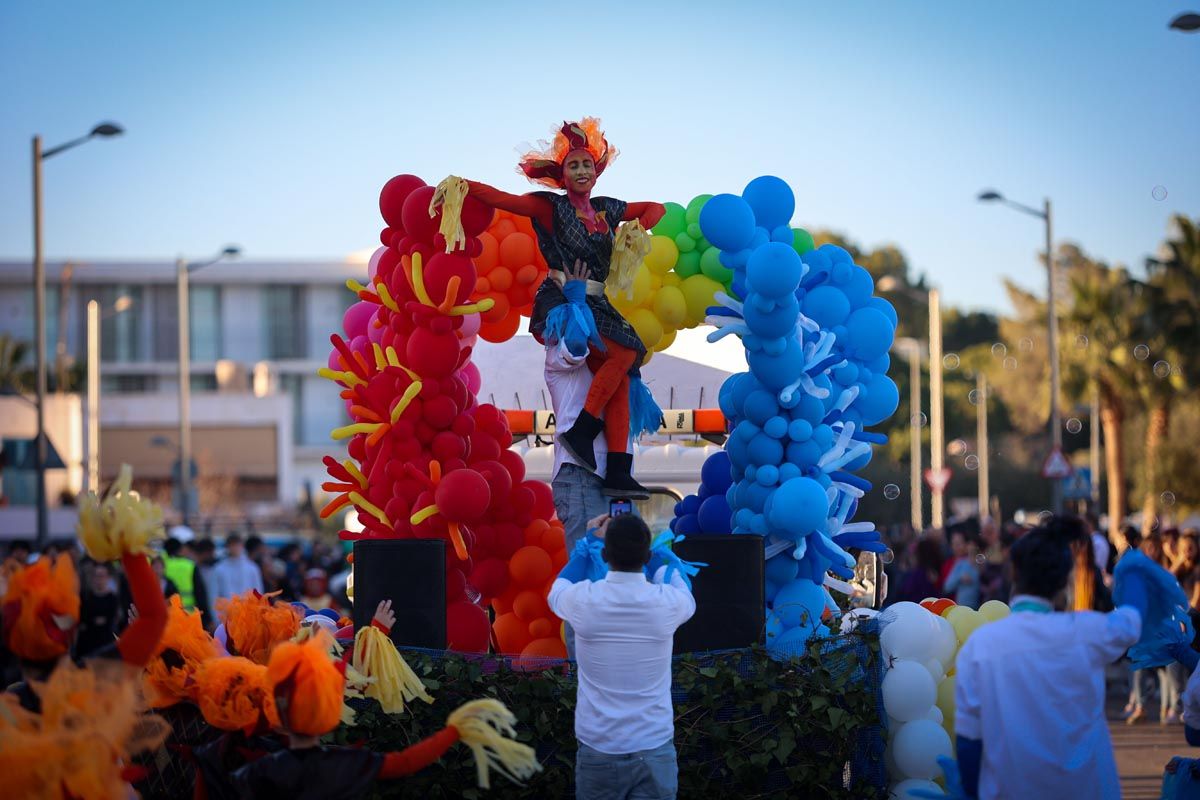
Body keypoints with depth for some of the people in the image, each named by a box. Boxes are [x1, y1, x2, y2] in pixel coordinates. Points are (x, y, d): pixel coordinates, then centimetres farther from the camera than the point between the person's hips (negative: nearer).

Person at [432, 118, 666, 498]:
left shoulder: (606, 209, 15)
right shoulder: (550, 206, 0)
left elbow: (655, 208, 27)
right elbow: (502, 199, -12)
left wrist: (633, 234, 8)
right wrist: (462, 185, -26)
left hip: (597, 305, 6)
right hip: (561, 302, -6)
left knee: (620, 376, -7)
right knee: (625, 354, -24)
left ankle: (618, 473, -12)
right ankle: (581, 430, -16)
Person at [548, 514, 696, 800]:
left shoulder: (583, 600, -9)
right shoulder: (667, 602, -8)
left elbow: (558, 588, 18)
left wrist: (590, 541, 29)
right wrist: (644, 543, 31)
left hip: (597, 752, 0)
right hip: (655, 751, 0)